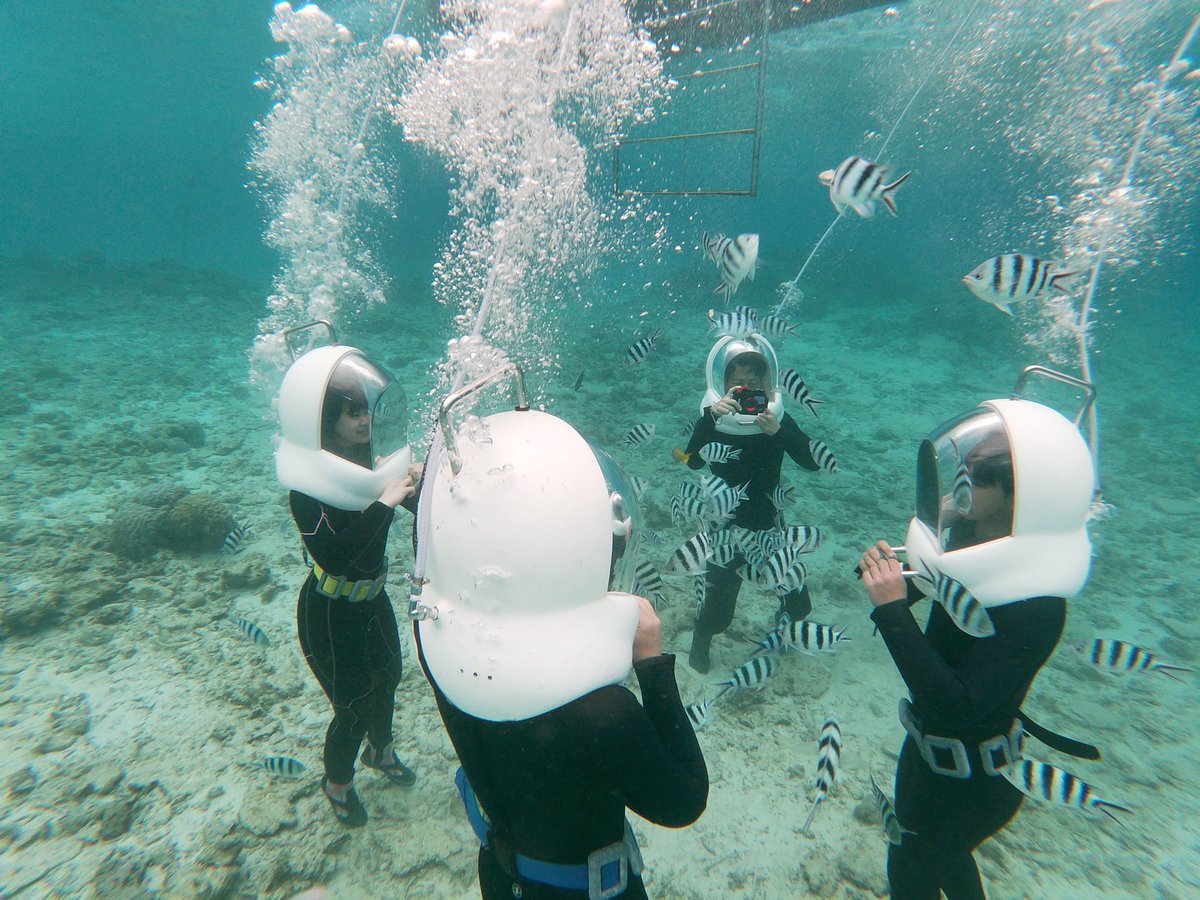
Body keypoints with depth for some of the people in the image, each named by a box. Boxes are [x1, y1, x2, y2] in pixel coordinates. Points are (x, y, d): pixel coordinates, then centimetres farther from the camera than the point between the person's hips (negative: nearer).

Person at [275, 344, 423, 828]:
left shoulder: (371, 460, -9)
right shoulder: (308, 486, -27)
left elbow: (418, 507, 1)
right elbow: (333, 555, -39)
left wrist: (416, 482, -20)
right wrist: (384, 501, -40)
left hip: (372, 598, 7)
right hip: (330, 612, -7)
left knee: (388, 676, 26)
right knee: (353, 705, 10)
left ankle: (381, 750, 56)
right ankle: (337, 783, 41)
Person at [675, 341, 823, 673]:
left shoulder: (778, 417, -5)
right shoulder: (714, 417, -10)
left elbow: (813, 461, -16)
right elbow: (693, 461, -26)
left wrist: (777, 431, -31)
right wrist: (711, 416, -38)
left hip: (769, 522, 2)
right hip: (727, 525, -2)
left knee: (797, 603, 11)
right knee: (717, 607, 1)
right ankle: (700, 642, 34)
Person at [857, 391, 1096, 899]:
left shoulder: (1033, 607, -35)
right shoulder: (976, 537, -14)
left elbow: (955, 707, -36)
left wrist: (891, 608, -40)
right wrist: (888, 572, -15)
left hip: (971, 778, -7)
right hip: (930, 742, 7)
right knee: (941, 852, 33)